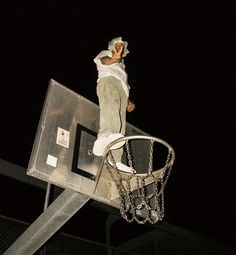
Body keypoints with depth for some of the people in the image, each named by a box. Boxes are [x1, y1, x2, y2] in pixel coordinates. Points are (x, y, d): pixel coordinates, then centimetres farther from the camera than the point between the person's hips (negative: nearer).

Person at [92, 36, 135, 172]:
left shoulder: (122, 65, 44)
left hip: (123, 90, 6)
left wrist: (129, 102, 15)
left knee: (121, 126, -14)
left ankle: (115, 161, -27)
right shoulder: (106, 53, 29)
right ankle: (105, 136, -65)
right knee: (111, 105, -39)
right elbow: (103, 60, 2)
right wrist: (113, 58, -24)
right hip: (108, 80, -5)